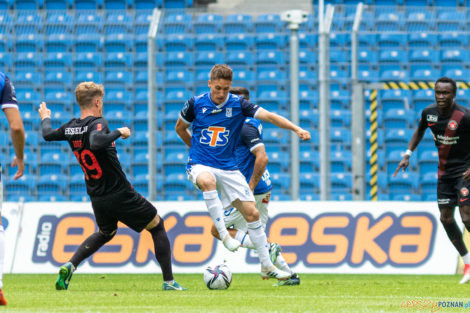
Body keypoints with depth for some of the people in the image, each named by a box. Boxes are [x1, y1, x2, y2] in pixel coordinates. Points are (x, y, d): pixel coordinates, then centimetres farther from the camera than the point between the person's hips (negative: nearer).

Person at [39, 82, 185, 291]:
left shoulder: (70, 127, 2)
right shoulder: (97, 123, -19)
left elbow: (47, 135, 21)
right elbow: (96, 142, -41)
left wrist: (45, 118, 41)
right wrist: (119, 132, -26)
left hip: (97, 199, 7)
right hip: (120, 194, -7)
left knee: (105, 233, 34)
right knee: (157, 226, 12)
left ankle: (70, 266, 14)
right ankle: (169, 281, 8)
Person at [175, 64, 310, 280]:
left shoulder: (238, 104, -3)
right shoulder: (196, 103, -3)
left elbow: (269, 116, -12)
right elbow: (180, 128, 15)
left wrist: (297, 129, -25)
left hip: (228, 167, 2)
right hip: (200, 165, -2)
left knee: (252, 214, -2)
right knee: (208, 181, -40)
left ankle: (266, 266, 9)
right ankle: (224, 234, -34)